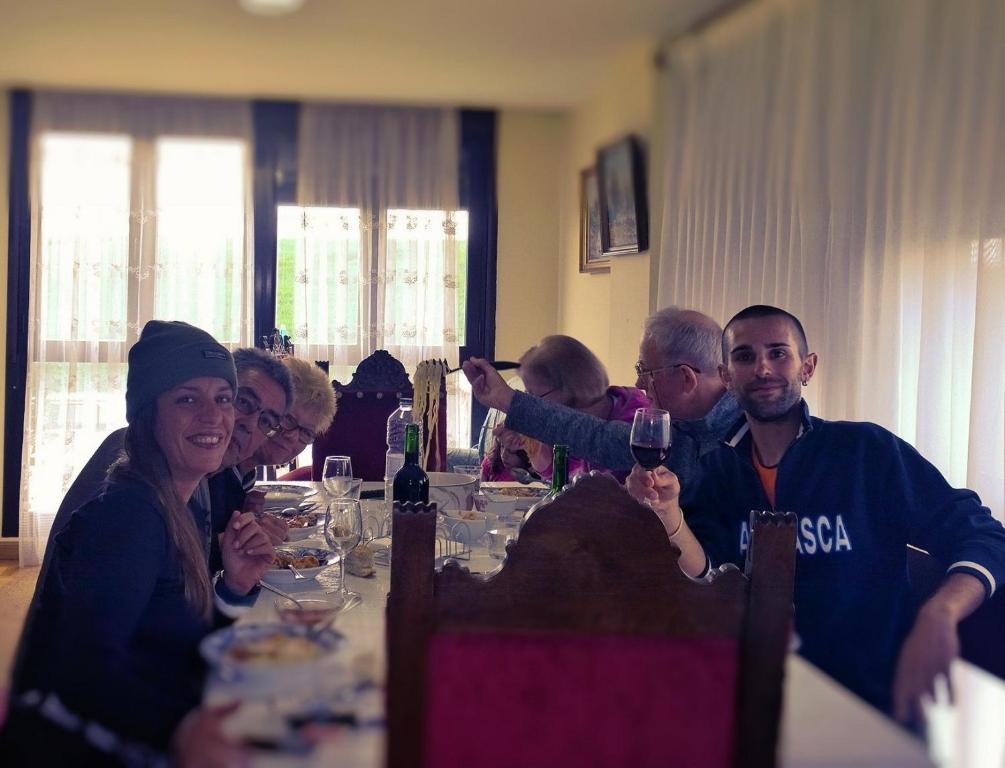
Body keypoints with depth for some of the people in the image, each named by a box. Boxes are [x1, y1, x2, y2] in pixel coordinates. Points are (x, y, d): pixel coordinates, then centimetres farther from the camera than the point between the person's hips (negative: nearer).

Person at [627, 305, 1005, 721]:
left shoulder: (867, 449, -5)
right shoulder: (719, 468, 8)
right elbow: (703, 575, 0)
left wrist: (937, 616, -27)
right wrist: (668, 510, -20)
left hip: (876, 698, -3)